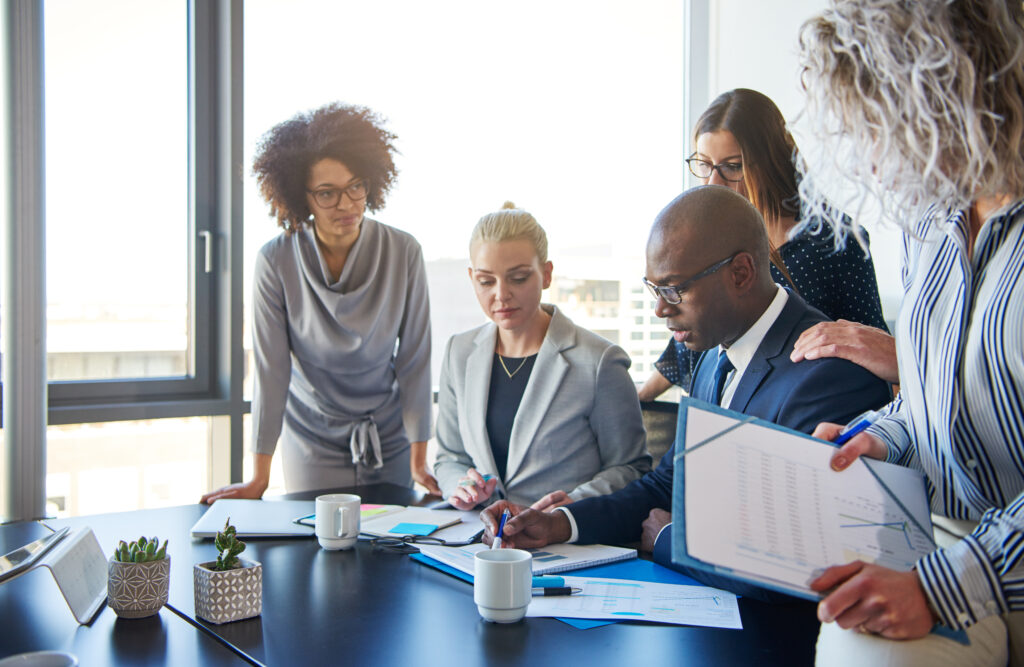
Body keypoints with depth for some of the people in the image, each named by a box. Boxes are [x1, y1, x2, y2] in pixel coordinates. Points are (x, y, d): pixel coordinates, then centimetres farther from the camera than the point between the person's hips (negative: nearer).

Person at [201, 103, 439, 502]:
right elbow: (271, 369, -12)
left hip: (390, 440, 1)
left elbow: (414, 359, -9)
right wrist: (259, 479, -10)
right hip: (311, 442, -1)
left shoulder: (403, 253, -13)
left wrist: (420, 461, -8)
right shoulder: (276, 262, -16)